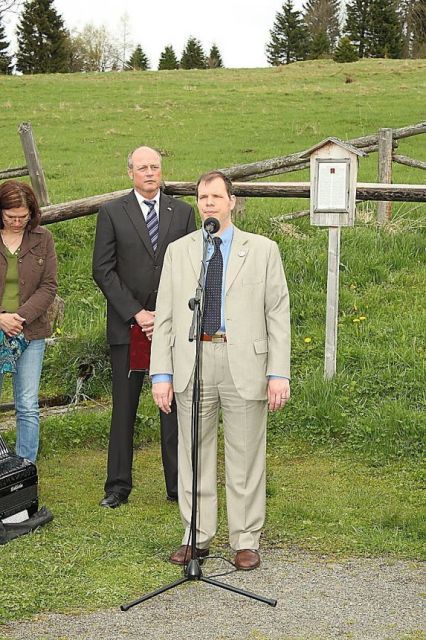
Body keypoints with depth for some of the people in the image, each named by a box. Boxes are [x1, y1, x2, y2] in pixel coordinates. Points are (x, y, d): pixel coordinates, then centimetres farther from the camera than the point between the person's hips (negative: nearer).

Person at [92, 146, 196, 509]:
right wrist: (136, 313, -10)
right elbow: (103, 270, -2)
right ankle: (118, 485, 14)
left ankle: (178, 485, 13)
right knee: (124, 406, 4)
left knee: (175, 404, 4)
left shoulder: (183, 212, 9)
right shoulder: (112, 213, 3)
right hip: (127, 325, -1)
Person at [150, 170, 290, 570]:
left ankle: (246, 540, 18)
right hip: (191, 362, 2)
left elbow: (278, 316, 2)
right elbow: (164, 316, 8)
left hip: (245, 364, -2)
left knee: (245, 457, 5)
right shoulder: (178, 252, 10)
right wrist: (161, 373, 0)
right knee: (194, 455, 9)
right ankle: (196, 536, 23)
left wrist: (279, 373, -6)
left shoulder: (262, 250, 5)